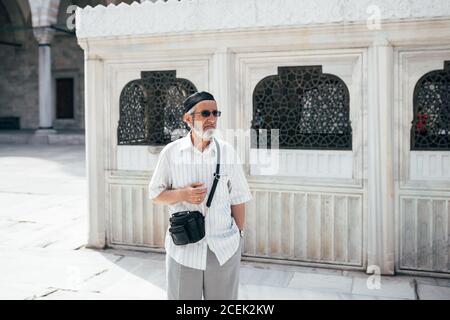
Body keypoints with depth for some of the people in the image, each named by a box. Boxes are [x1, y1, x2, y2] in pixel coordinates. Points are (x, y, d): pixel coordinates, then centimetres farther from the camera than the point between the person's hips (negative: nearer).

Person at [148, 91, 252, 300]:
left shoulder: (227, 152, 1)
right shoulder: (171, 152, -2)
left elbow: (237, 198, 5)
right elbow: (155, 194, 3)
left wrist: (240, 234, 3)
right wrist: (182, 194, -15)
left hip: (224, 248, 1)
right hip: (183, 248, -1)